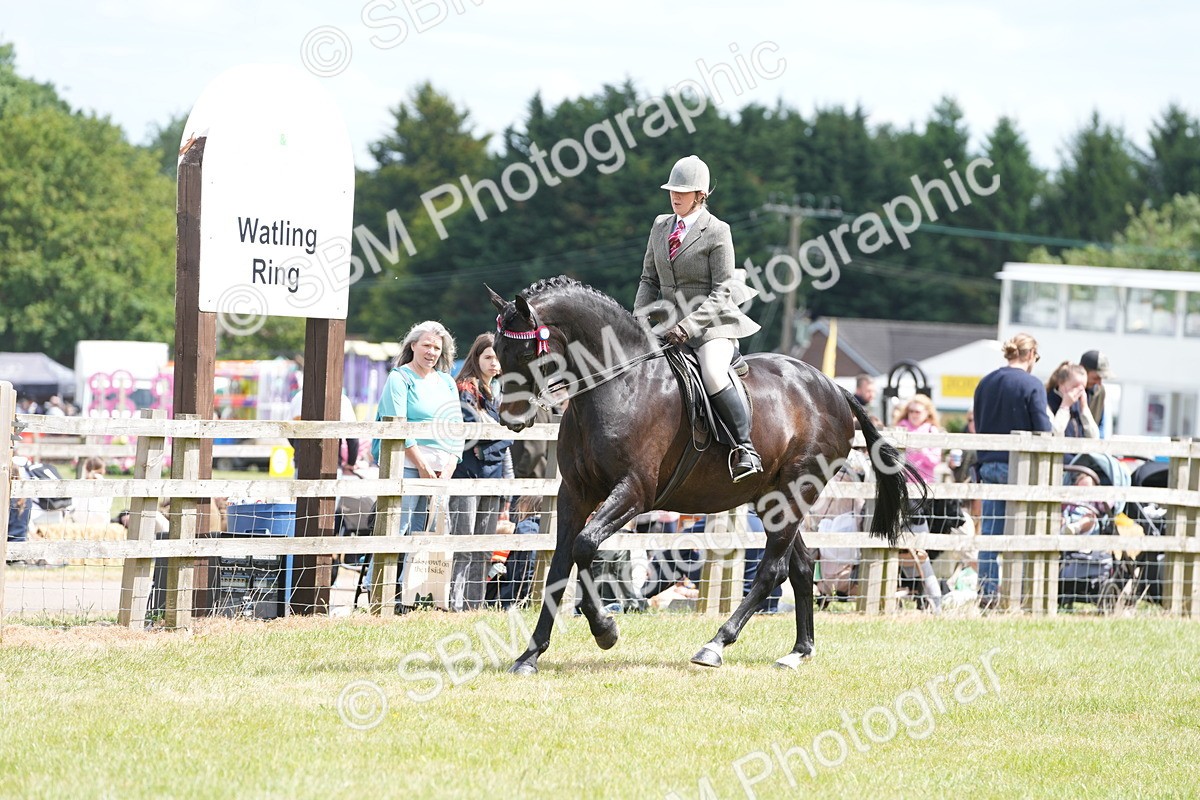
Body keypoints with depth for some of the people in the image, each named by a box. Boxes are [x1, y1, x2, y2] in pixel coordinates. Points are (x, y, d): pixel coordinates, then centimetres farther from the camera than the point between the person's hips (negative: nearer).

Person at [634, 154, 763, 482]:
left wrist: (690, 326, -23)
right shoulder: (661, 226, 12)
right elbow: (649, 279, 16)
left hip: (712, 325, -7)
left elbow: (722, 291, -11)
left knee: (713, 377, -32)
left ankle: (746, 449, -22)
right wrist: (639, 319, -2)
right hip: (668, 326, 7)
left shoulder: (717, 232, -7)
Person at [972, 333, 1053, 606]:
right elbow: (1043, 430, -10)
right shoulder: (1032, 385, -10)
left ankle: (987, 592, 3)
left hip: (989, 464, 5)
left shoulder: (985, 383, 9)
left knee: (990, 531, 5)